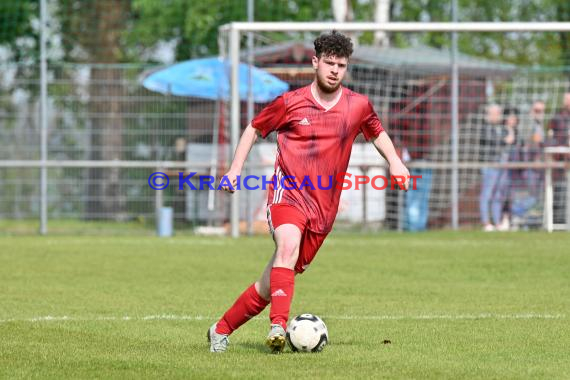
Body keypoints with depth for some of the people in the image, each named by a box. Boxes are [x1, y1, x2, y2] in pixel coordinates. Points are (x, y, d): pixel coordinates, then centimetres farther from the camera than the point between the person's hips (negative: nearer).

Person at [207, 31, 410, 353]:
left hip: (323, 206, 3)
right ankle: (279, 326, -44)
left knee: (270, 285, 4)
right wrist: (235, 169, 5)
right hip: (288, 191, -3)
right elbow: (255, 129, 14)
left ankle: (222, 330, 21)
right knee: (289, 245, -35)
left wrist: (395, 161, 8)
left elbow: (377, 132, 25)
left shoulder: (358, 106, 5)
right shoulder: (290, 103, 0)